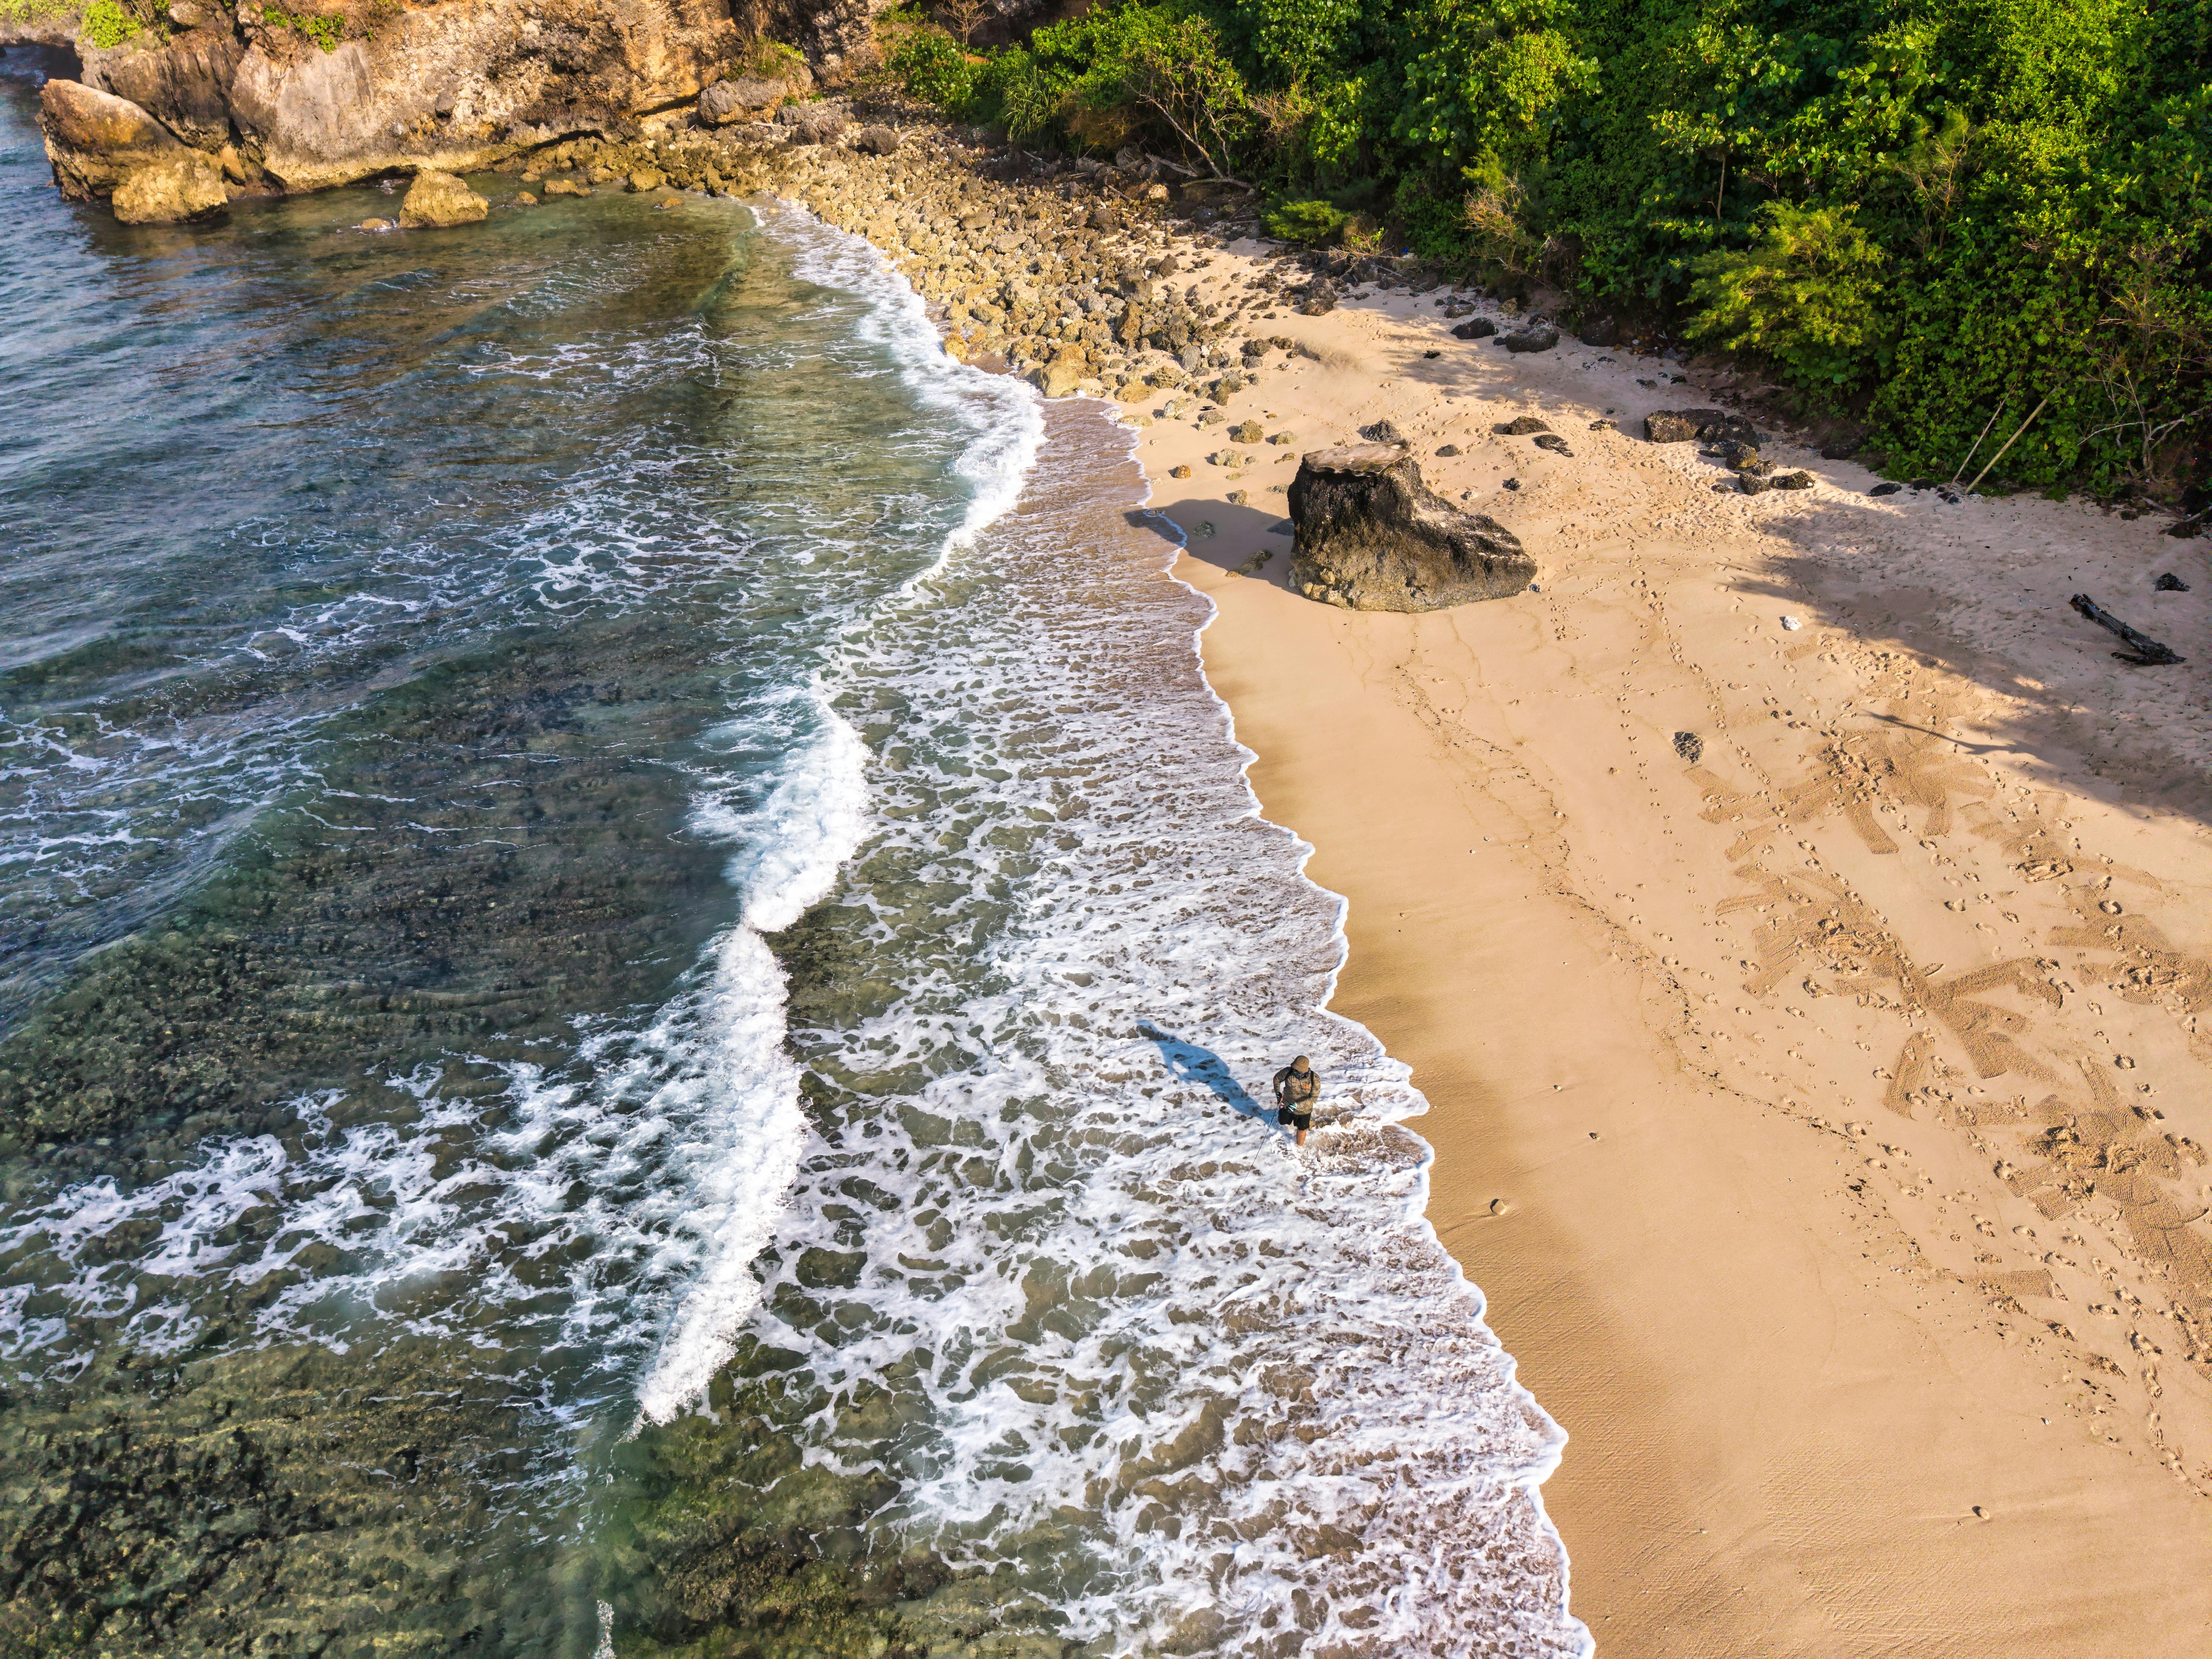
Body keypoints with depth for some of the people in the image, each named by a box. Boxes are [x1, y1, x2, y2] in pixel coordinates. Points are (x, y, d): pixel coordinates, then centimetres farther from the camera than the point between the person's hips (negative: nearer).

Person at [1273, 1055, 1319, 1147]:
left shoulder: (1315, 1079, -31)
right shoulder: (1288, 1072, -28)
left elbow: (1313, 1098, -26)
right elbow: (1277, 1078, -6)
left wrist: (1297, 1105, -35)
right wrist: (1278, 1092, -20)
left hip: (1304, 1110, -2)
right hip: (1287, 1104, 2)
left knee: (1301, 1129, 17)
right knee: (1282, 1122, 25)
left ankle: (1300, 1147, 46)